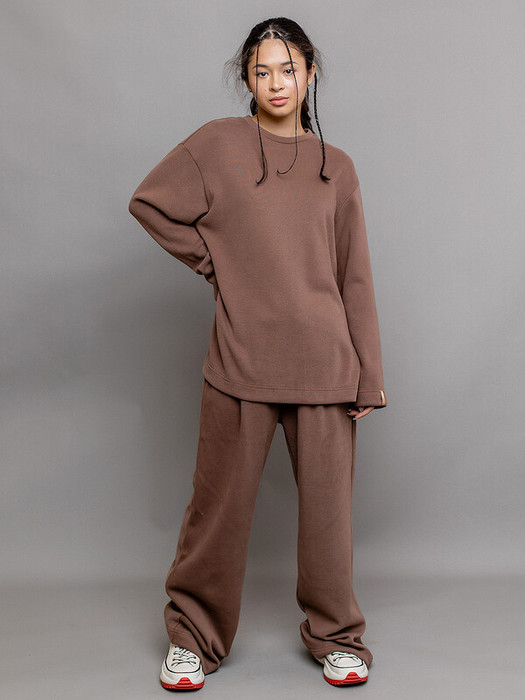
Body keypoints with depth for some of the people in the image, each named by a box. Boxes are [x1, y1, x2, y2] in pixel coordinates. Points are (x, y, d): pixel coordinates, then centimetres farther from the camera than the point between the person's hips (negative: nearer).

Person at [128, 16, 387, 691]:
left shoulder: (336, 167, 10)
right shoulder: (217, 143, 4)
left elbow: (355, 280, 8)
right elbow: (148, 202, 9)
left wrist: (370, 376, 5)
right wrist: (212, 260, 3)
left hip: (324, 361, 2)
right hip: (240, 357, -2)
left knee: (327, 503, 7)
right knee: (220, 504, 5)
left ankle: (335, 636, 26)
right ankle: (194, 637, 24)